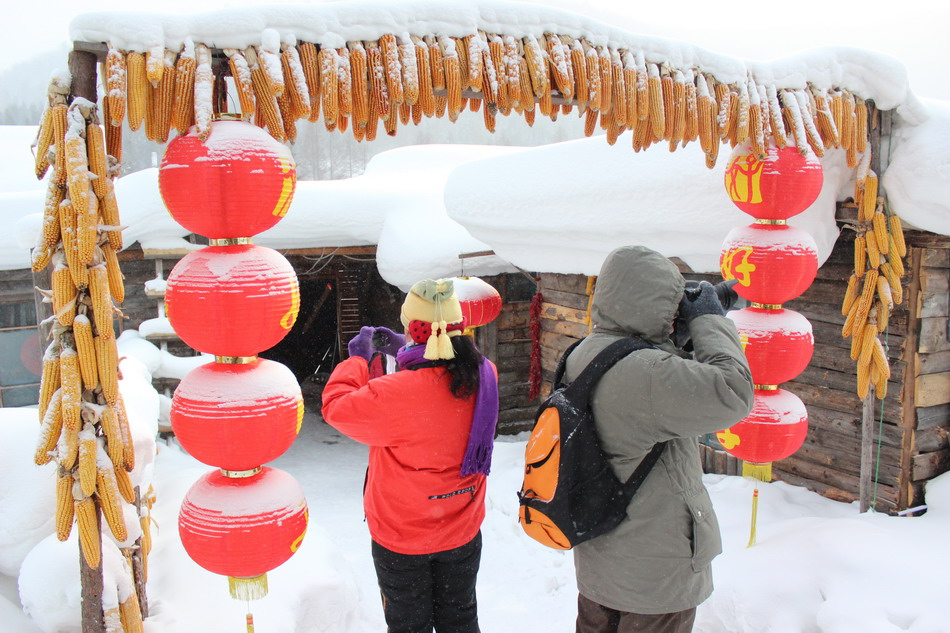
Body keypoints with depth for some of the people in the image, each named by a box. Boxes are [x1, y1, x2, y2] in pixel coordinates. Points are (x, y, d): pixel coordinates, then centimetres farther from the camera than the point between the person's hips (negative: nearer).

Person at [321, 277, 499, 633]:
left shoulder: (398, 393, -33)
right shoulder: (484, 375, -15)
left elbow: (337, 407, -16)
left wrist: (358, 357, -3)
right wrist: (404, 351, 10)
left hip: (402, 538, -4)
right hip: (462, 533, 5)